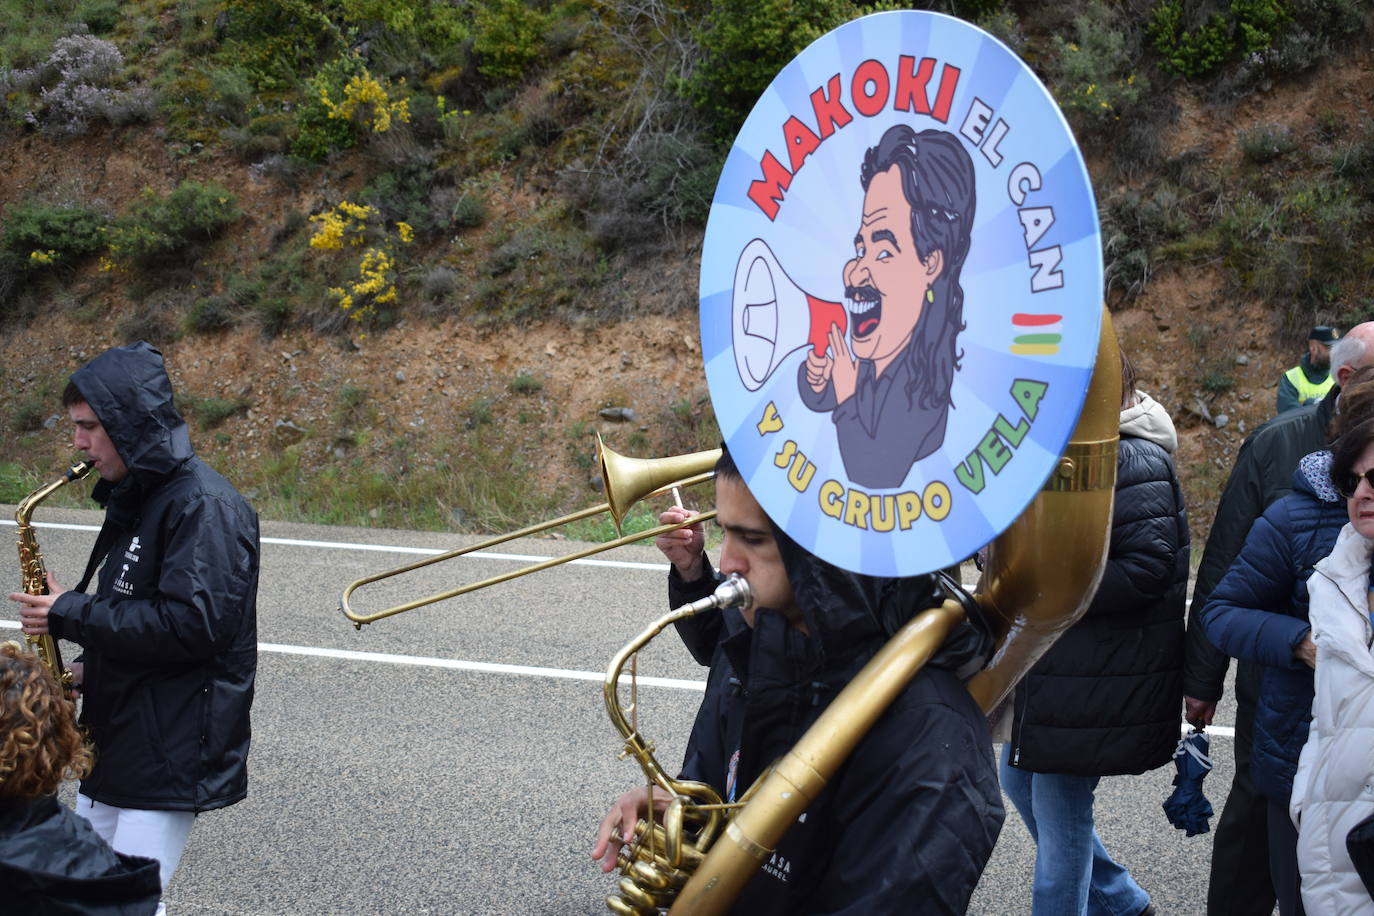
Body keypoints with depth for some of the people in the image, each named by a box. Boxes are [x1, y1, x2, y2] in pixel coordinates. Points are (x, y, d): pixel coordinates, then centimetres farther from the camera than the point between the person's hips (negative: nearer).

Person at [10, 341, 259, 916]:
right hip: (113, 740, 10)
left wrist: (71, 615, -19)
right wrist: (90, 665, 4)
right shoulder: (136, 499, 14)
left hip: (171, 755, -10)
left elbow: (194, 623, -26)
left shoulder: (202, 504, -16)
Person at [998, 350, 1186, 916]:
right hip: (1044, 662, 11)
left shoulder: (1133, 462, -19)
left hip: (1095, 676, -11)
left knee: (1060, 808, -1)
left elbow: (1149, 567, -25)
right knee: (1020, 782, 20)